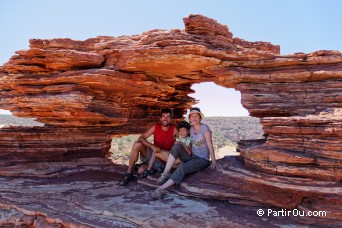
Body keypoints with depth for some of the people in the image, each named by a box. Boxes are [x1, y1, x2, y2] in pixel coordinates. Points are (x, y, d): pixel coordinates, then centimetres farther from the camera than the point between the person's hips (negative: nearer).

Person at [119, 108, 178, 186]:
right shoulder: (156, 127, -7)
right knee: (137, 144, -26)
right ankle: (129, 173, -18)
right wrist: (152, 146, -29)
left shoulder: (174, 129, -13)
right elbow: (141, 138, -13)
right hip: (153, 152, 3)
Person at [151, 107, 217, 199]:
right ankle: (165, 173, -27)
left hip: (202, 160, -6)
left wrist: (213, 161, -13)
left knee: (183, 167, -33)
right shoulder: (191, 129, 10)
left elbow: (210, 145, -11)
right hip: (191, 156, 6)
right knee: (177, 146, -21)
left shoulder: (204, 128, -8)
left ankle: (161, 188, -41)